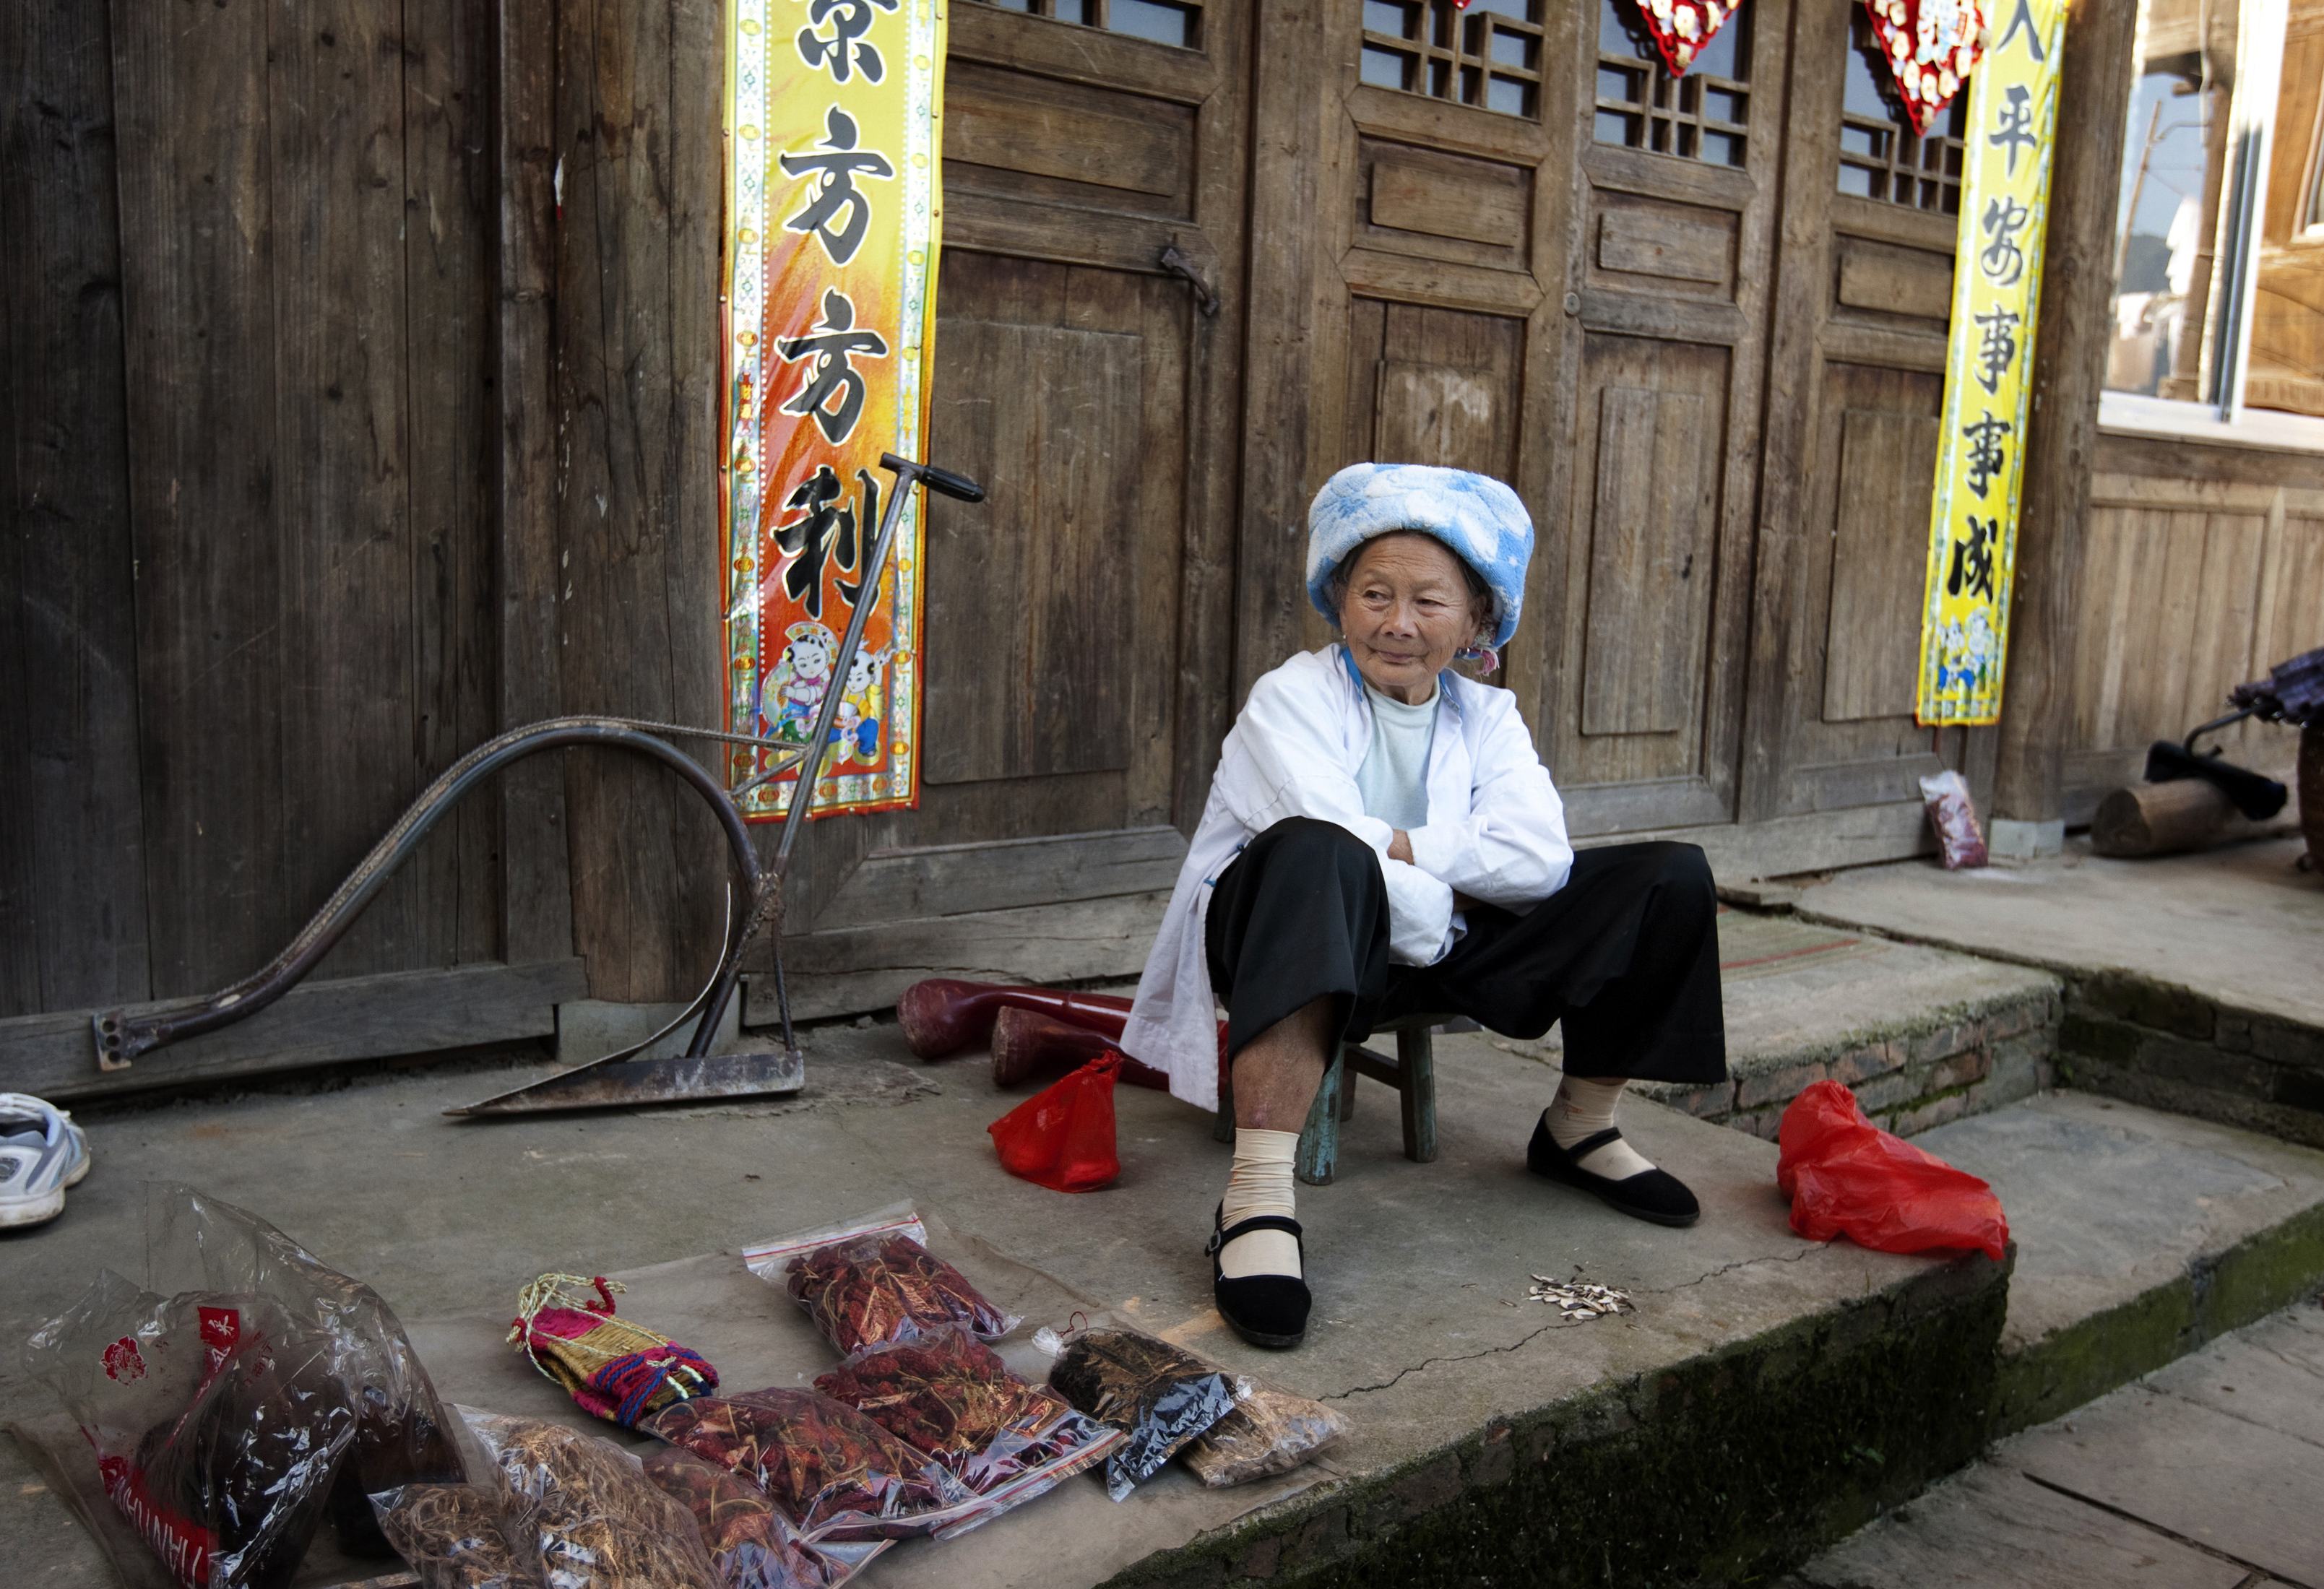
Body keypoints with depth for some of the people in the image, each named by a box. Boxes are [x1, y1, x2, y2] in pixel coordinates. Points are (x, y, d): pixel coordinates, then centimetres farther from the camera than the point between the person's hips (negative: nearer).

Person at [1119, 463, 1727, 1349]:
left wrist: (1395, 844, -16)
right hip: (1301, 942, -5)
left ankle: (1579, 1130, 15)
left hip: (1434, 950, 6)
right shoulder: (1291, 698, -6)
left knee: (1670, 879, -3)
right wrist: (1429, 907, -12)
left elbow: (1539, 860, -8)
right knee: (1313, 854, -43)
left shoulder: (1487, 718, 10)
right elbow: (1329, 839, -24)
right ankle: (1257, 1200, -45)